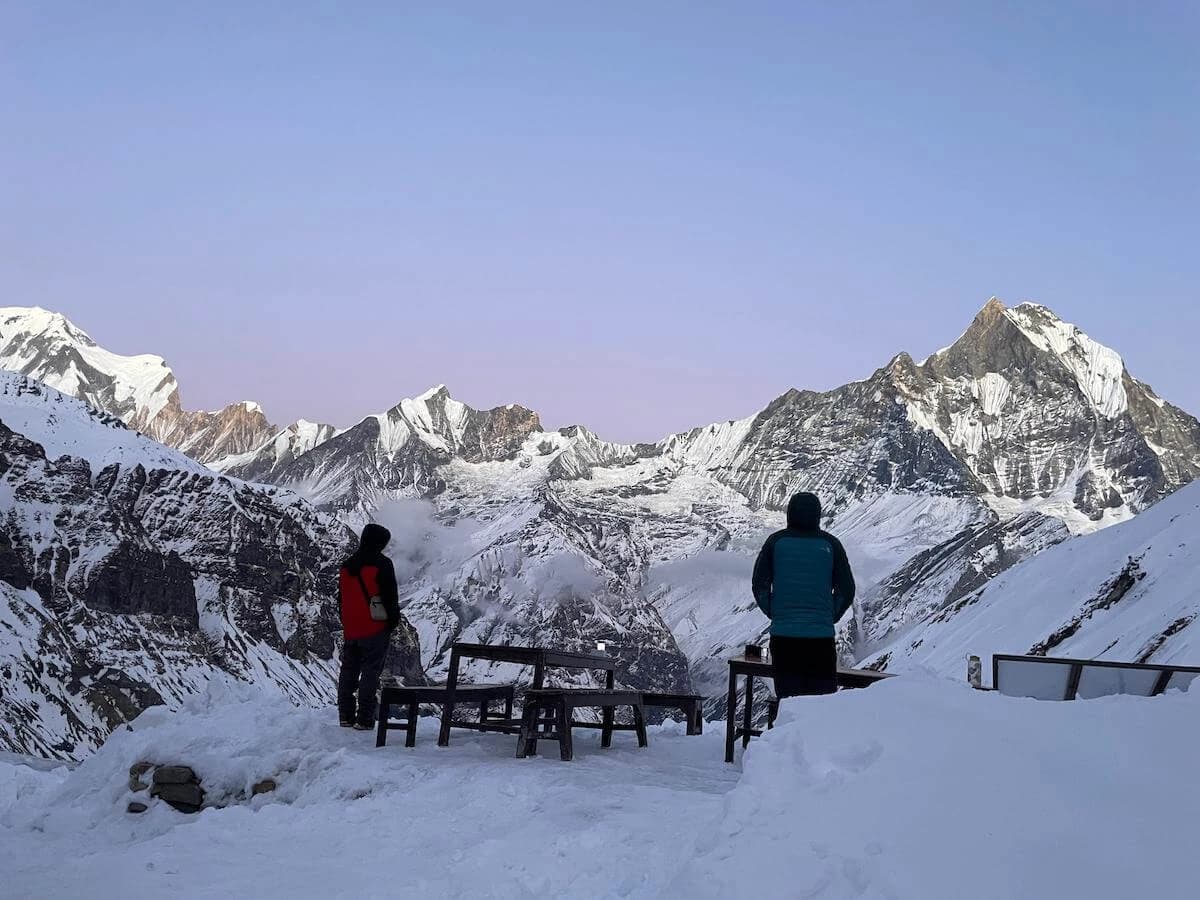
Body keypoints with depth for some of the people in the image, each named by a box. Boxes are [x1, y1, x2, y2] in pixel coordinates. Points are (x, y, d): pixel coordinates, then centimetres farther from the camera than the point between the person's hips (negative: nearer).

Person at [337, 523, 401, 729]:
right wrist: (393, 620, 2)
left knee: (348, 671, 14)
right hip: (375, 629, -6)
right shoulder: (382, 564, -10)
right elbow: (390, 596, -10)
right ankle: (364, 719, -6)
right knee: (371, 672, -3)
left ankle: (346, 717, 16)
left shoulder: (347, 565, 10)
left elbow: (341, 598, 17)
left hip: (350, 630, 6)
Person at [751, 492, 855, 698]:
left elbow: (759, 585, 2)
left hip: (783, 633, 0)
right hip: (821, 634, 0)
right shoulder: (831, 544, 0)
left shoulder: (776, 541, 0)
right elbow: (846, 590, 2)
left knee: (787, 697, 6)